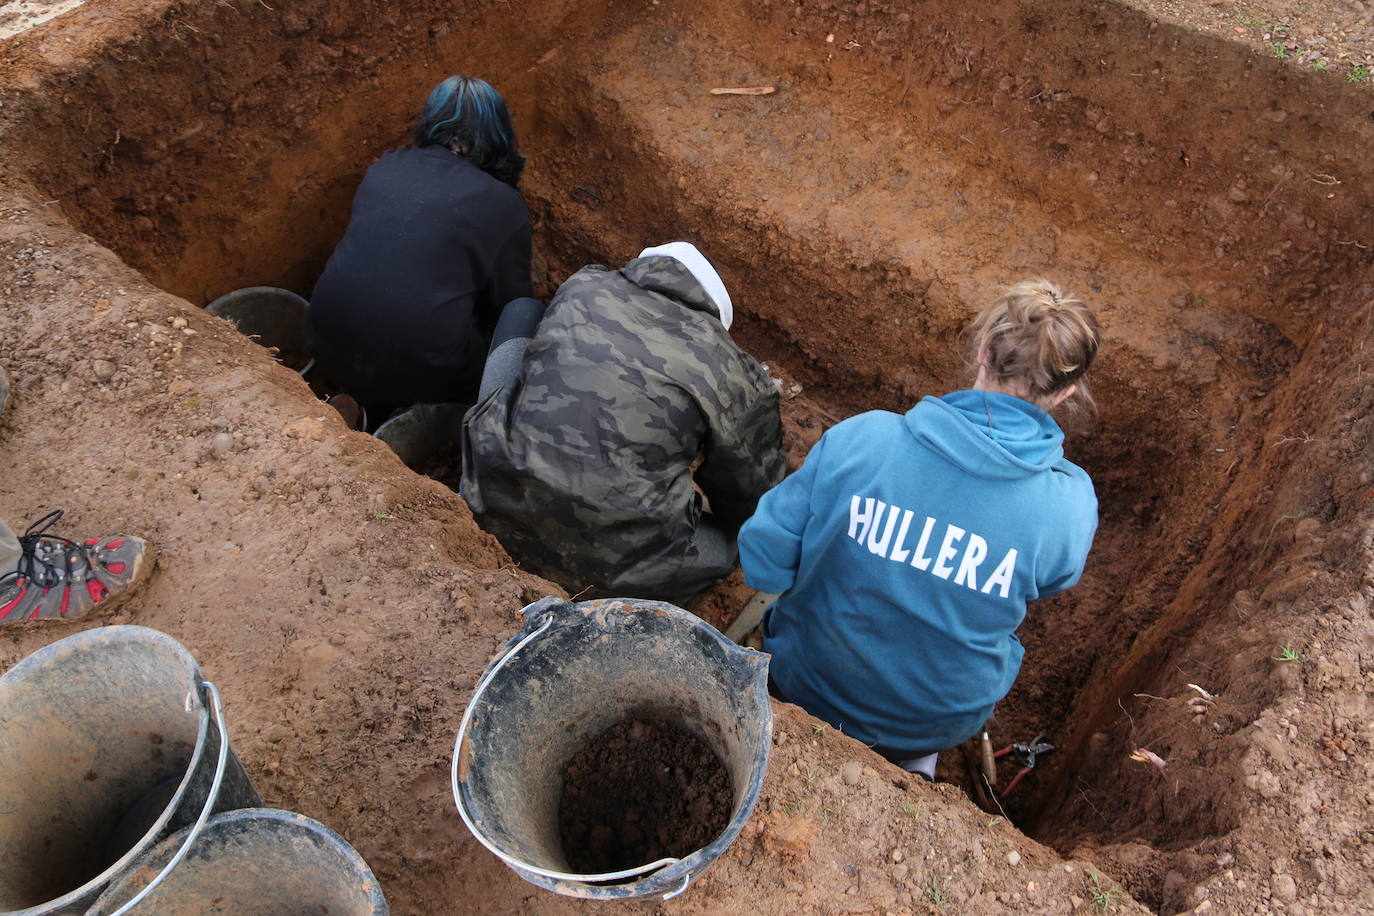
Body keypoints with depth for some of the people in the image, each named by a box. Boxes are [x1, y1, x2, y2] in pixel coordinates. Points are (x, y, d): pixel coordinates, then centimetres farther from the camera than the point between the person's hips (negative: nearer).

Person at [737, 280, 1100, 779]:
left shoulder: (858, 440, -25)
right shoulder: (1070, 507, -22)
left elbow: (763, 563, -18)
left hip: (806, 687, 0)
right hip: (940, 724, 0)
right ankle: (914, 759, 27)